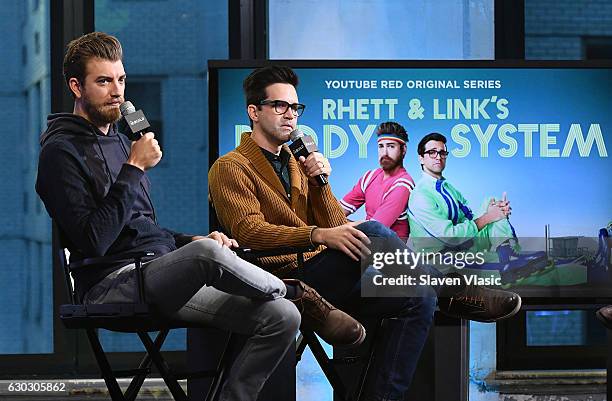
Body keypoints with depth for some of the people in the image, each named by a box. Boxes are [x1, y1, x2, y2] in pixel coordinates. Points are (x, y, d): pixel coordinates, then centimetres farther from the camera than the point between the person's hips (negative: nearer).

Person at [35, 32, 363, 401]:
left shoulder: (121, 142, 23)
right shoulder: (61, 151, -5)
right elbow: (93, 241, -19)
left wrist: (195, 242, 11)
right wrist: (134, 169, -16)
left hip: (155, 279, 8)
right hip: (112, 284, -8)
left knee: (282, 317, -9)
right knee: (209, 253, -36)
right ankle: (298, 293, -8)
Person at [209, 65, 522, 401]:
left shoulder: (297, 164, 27)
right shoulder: (231, 168, 3)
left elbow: (336, 227, 16)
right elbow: (249, 230, -16)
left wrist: (320, 182, -3)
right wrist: (320, 235, -28)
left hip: (323, 277, 8)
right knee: (371, 232, -29)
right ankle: (453, 294, -17)